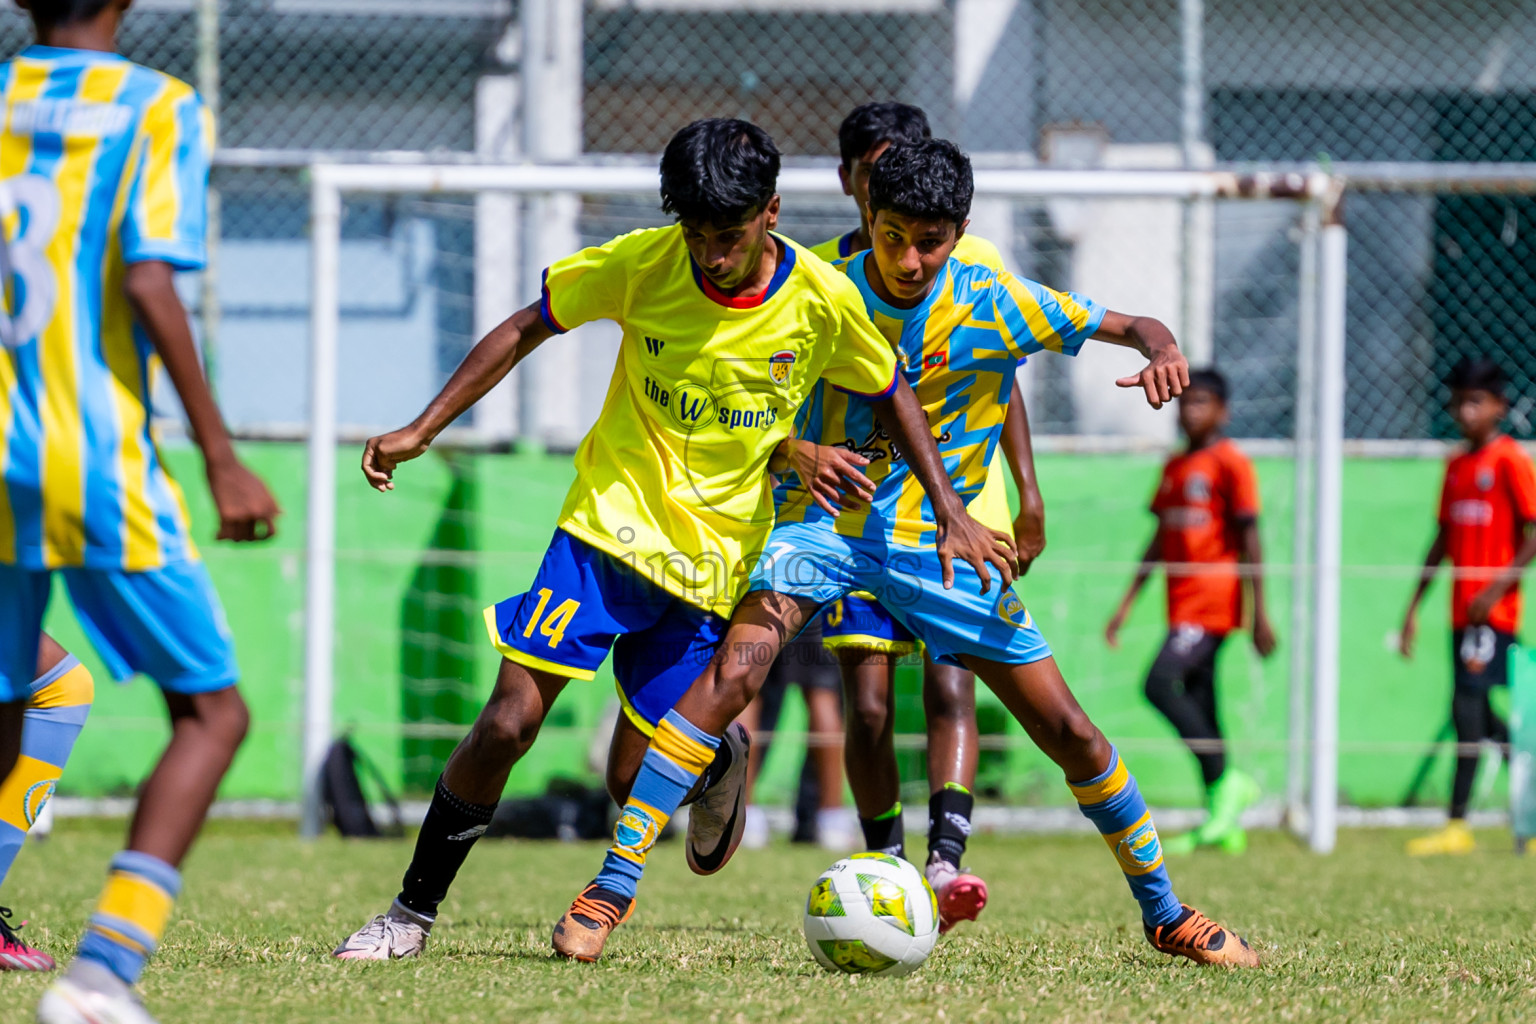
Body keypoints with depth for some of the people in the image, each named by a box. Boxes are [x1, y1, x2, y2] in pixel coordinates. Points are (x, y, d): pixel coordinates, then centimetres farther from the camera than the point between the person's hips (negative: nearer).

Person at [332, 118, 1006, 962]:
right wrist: (420, 431, -1)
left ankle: (721, 758, 35)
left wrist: (951, 513, 4)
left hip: (711, 566, 0)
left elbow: (891, 394, 8)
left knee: (633, 779, -2)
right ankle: (412, 912, 2)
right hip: (610, 524, 0)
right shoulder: (641, 265, -10)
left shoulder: (824, 301, -10)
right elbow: (525, 329, 3)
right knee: (508, 723, -14)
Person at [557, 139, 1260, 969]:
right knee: (735, 669, -28)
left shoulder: (995, 304, -8)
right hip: (826, 521, -2)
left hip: (937, 539, 2)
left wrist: (1163, 354, -25)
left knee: (1066, 729, 0)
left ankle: (1164, 914, 21)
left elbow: (1132, 326, -1)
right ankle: (612, 885, -26)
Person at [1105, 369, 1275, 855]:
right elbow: (1160, 540, 22)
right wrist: (1127, 604, 20)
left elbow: (1250, 540, -9)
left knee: (1160, 684, -20)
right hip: (1183, 606, 8)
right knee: (1200, 707, 5)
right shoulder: (1174, 467, 17)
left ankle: (1225, 781, -12)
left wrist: (1260, 613, -12)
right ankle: (1222, 823, 7)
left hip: (1214, 600, -8)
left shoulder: (1231, 464, -6)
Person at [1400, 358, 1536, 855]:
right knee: (1493, 721, 10)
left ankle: (1457, 823, -13)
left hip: (1494, 611, -8)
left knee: (1469, 707, -12)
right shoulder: (1457, 466, 15)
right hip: (1463, 610, 8)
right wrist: (1414, 606, 18)